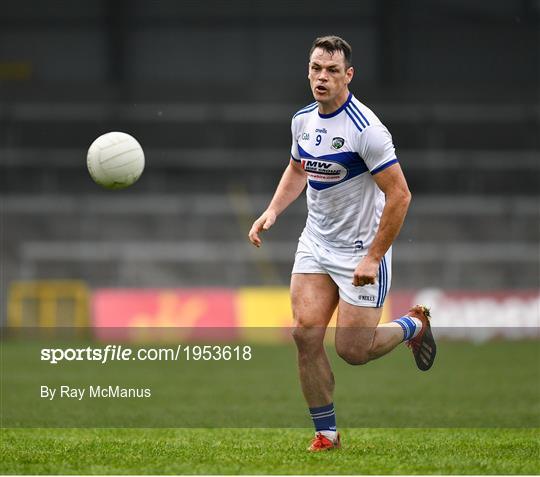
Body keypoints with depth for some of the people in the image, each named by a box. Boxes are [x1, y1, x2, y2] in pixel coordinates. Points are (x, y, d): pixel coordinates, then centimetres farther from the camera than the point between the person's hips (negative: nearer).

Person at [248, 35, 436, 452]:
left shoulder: (365, 129, -21)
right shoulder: (303, 120, 2)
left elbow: (399, 195, -20)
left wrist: (373, 258, -20)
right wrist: (272, 211, 6)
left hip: (362, 249, -6)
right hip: (316, 243, 6)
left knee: (353, 350, -4)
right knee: (306, 334, -7)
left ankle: (414, 325, 27)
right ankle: (326, 434, 6)